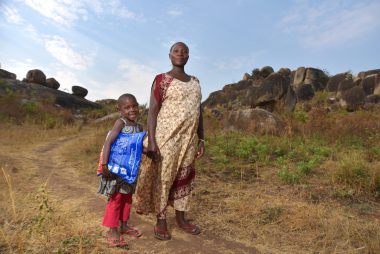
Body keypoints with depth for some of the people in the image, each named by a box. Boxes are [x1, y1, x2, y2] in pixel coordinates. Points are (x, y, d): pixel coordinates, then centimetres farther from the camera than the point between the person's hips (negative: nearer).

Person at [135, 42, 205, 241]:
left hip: (188, 138, 6)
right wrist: (151, 141, -17)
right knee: (163, 178, 3)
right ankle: (161, 221, 19)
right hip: (167, 136, -5)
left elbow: (198, 112, 13)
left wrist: (201, 139, 8)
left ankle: (181, 218, 27)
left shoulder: (194, 82, 13)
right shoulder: (161, 80, -4)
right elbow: (152, 111, -9)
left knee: (184, 177, 12)